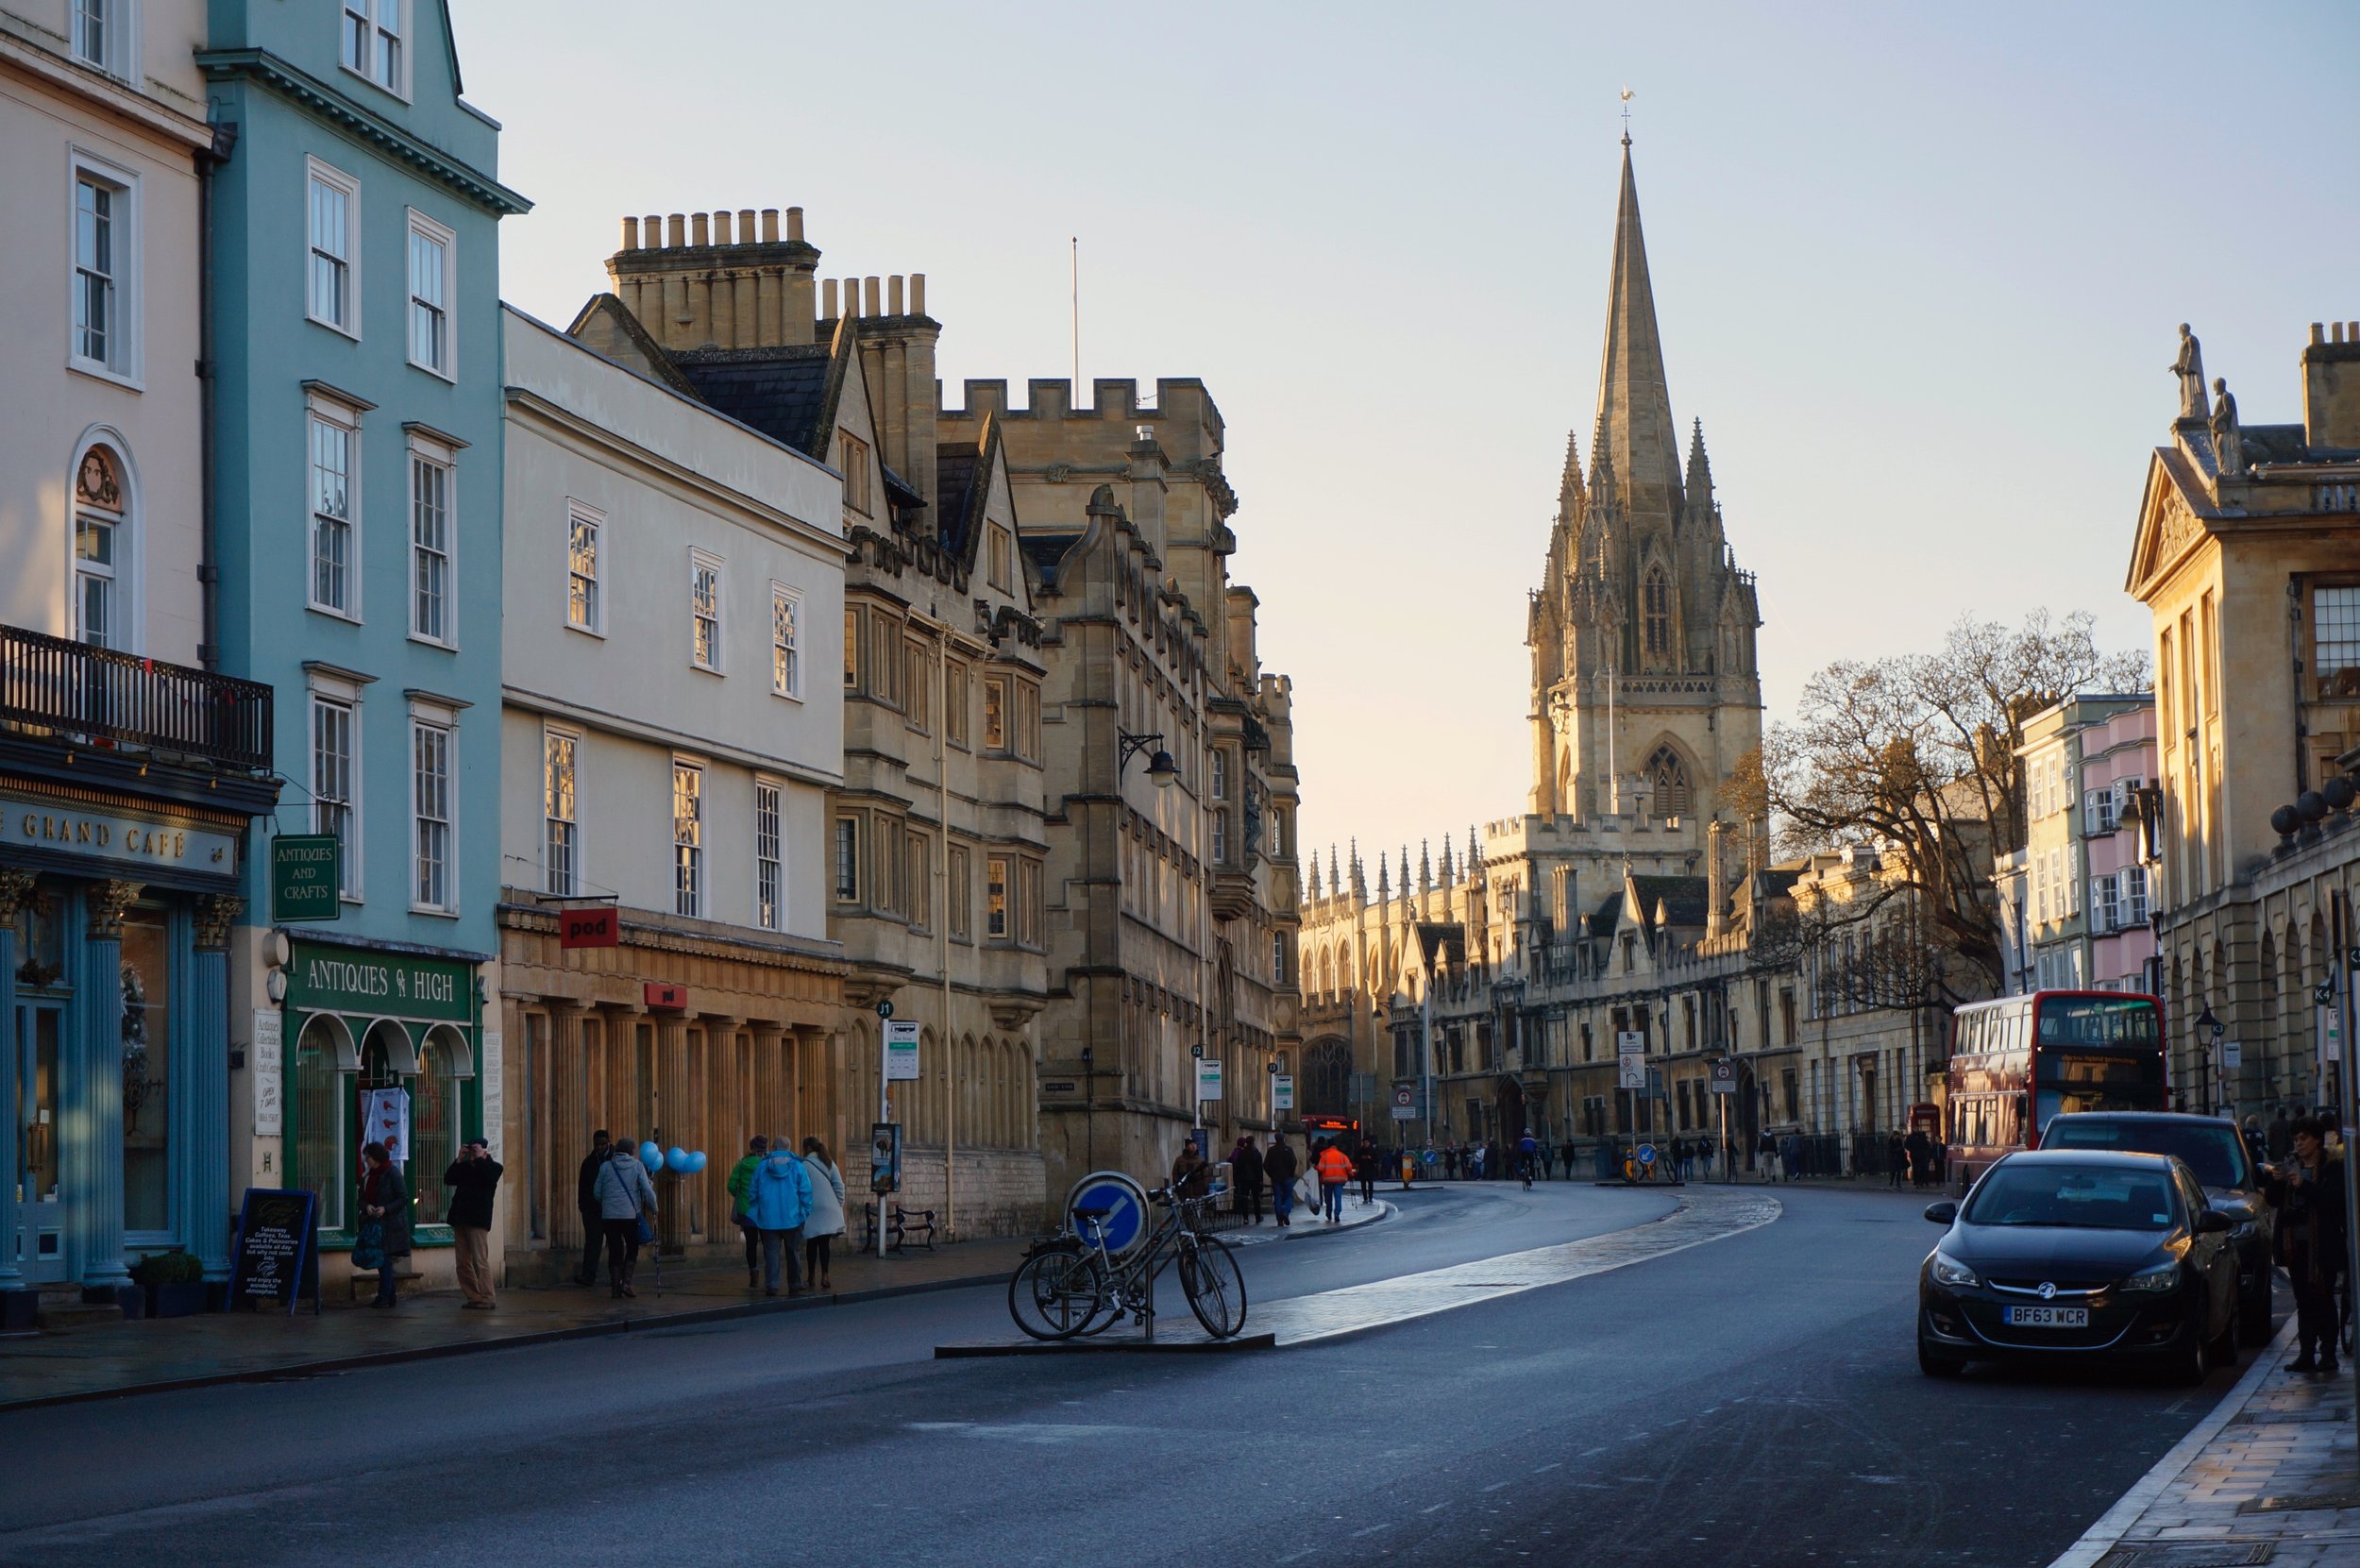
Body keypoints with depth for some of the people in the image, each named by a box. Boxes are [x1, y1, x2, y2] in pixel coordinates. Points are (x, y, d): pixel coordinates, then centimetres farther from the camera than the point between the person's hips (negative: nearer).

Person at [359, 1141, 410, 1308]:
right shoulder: (369, 1175, 13)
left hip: (390, 1224, -8)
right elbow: (363, 1197, 15)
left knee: (384, 1259, -11)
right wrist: (366, 1206, -8)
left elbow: (404, 1198, -11)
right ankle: (389, 1296, 16)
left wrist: (385, 1209, -21)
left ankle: (384, 1297, -10)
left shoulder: (392, 1172, -10)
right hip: (375, 1222, 8)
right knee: (382, 1261, 10)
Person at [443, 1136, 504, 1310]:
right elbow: (448, 1179, 6)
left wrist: (480, 1158, -11)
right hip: (460, 1218, 6)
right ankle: (473, 1297, 11)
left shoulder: (492, 1166, 3)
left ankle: (488, 1299, -6)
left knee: (480, 1260, -9)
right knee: (462, 1262, 5)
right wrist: (459, 1160, 0)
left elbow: (489, 1178, -18)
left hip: (478, 1219, -6)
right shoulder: (464, 1166, 17)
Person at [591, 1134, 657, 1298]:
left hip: (609, 1215, 1)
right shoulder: (637, 1166, 0)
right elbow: (647, 1191, -5)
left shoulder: (606, 1167, 4)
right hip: (631, 1214, -1)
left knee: (614, 1251, 7)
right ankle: (626, 1282, -1)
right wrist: (653, 1210, 9)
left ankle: (615, 1288, 6)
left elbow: (597, 1192, 8)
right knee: (632, 1248, 14)